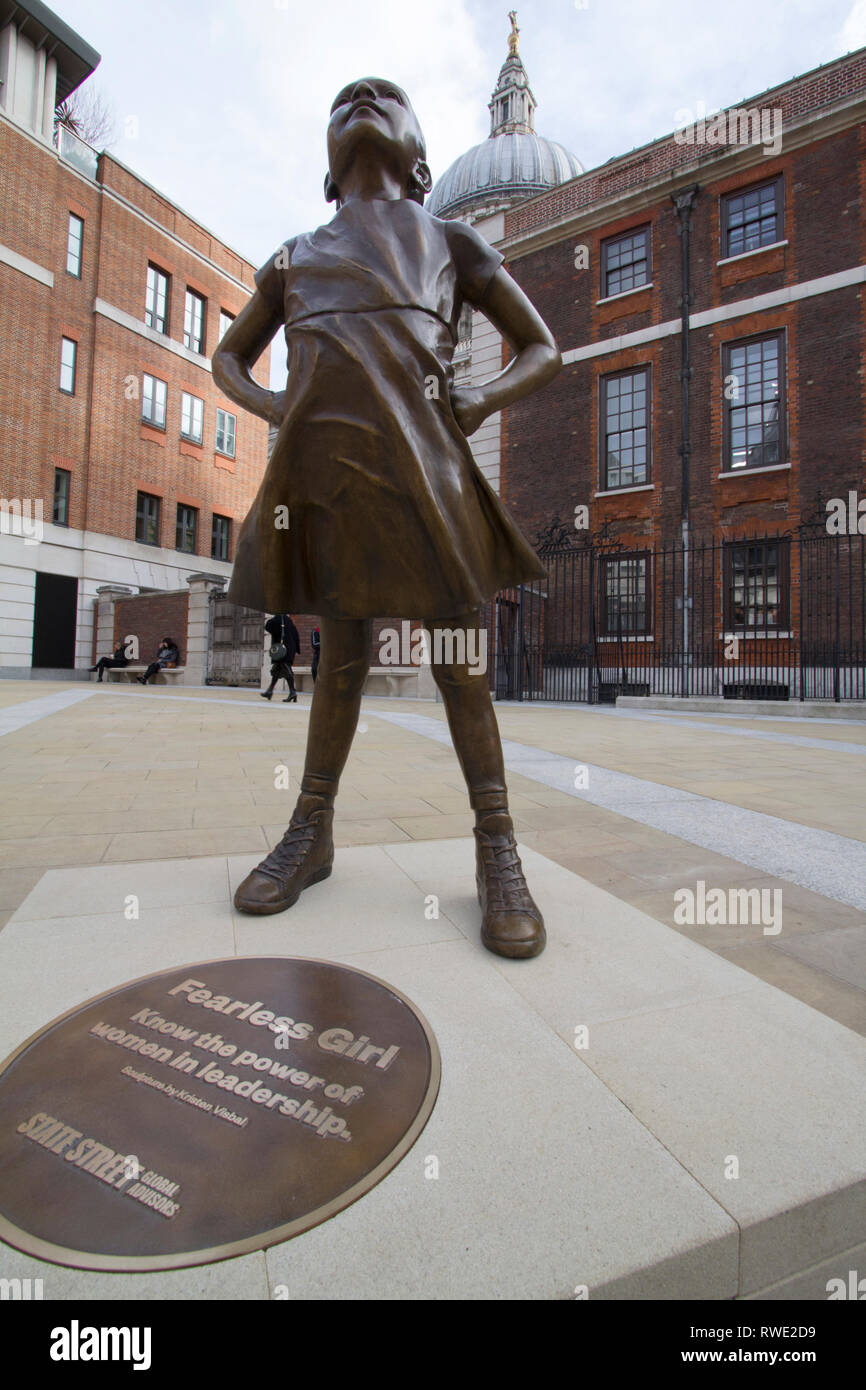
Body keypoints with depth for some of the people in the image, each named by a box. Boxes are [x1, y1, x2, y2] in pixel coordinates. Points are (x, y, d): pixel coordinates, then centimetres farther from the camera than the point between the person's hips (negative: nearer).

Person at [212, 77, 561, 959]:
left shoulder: (451, 241, 24)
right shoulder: (295, 256, 29)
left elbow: (542, 350, 21)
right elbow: (228, 359, 32)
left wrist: (477, 404, 0)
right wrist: (274, 409, 8)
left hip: (420, 465, -2)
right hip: (321, 471, 3)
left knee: (458, 662, -5)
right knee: (340, 659, 4)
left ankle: (497, 853, 4)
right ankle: (311, 832, 18)